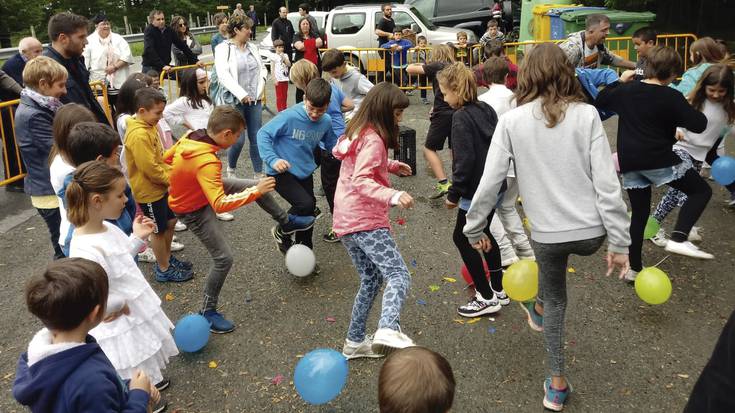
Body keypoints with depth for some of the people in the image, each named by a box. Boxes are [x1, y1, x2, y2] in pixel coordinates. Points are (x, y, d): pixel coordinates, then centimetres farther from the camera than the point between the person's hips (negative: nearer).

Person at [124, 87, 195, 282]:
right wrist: (170, 180, -15)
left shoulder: (149, 126, 3)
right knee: (159, 230, 6)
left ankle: (167, 258, 39)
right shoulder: (138, 135, -27)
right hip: (149, 191, -9)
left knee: (170, 222, 20)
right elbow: (149, 168, -28)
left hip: (160, 186, 9)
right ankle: (164, 270, 24)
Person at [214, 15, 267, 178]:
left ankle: (259, 174, 15)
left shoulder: (252, 47, 11)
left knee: (256, 138, 5)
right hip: (235, 101, -5)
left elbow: (262, 67, 18)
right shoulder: (223, 48, -6)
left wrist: (262, 80, -3)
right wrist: (241, 94, -24)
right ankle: (230, 170, 22)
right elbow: (223, 75, -17)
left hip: (255, 99, 5)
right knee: (239, 139, -4)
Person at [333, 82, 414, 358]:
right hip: (365, 221, -10)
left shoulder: (357, 133, 16)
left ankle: (355, 341, 22)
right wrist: (393, 196, -36)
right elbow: (361, 182, -23)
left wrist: (391, 165, 20)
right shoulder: (373, 139, -12)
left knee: (371, 279, 18)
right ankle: (388, 331, -42)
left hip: (345, 220, 10)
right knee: (398, 276, -19)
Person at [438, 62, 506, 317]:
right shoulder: (485, 109, 7)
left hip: (476, 191, -9)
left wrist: (454, 193, -14)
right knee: (483, 233, 22)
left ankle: (487, 298, 11)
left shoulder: (461, 117, -18)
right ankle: (499, 289, 32)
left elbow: (464, 160, -22)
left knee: (463, 238, 5)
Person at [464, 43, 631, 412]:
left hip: (548, 232, -1)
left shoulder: (511, 121, -7)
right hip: (591, 232, 1)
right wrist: (619, 242, -3)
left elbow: (489, 183, -9)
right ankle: (539, 308, 59)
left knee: (555, 300, 24)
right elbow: (607, 183, -10)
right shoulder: (587, 115, -6)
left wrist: (474, 229, 5)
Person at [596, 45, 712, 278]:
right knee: (701, 190, 10)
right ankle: (678, 238, -11)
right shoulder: (671, 97, -9)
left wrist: (619, 81, 34)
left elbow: (599, 102, 26)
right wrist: (689, 107, 10)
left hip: (630, 163, 6)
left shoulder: (625, 91, 7)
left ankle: (633, 268, 16)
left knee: (639, 213, 14)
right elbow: (699, 125, -9)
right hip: (659, 160, -6)